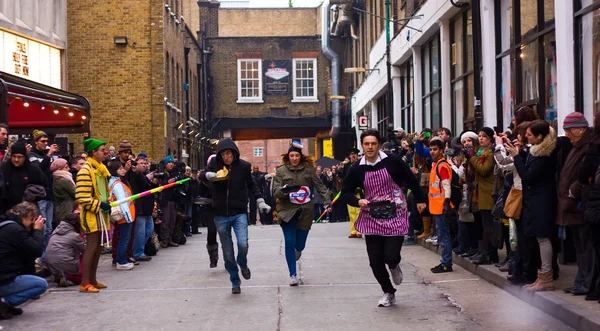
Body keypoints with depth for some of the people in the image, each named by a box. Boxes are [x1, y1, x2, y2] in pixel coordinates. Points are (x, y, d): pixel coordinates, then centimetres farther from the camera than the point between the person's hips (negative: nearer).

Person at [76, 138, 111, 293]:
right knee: (92, 246, -11)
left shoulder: (101, 169, 15)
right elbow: (81, 197, -20)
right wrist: (99, 204, -19)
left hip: (101, 213, 9)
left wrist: (107, 203, 10)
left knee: (98, 246, 11)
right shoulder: (85, 171, -15)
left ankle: (92, 280, 19)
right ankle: (84, 283, -10)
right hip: (91, 214, -9)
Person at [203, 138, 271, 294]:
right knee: (227, 252, 7)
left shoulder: (243, 166, -3)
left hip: (239, 213, -1)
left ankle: (243, 264, 13)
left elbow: (251, 185, 10)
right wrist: (209, 175, -24)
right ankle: (235, 281, 24)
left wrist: (260, 201, 4)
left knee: (243, 244, -20)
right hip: (221, 215, 1)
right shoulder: (215, 163, -3)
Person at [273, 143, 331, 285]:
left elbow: (320, 187, 4)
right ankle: (293, 275, 0)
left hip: (305, 211, 1)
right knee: (290, 243, -10)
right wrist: (283, 190, -24)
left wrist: (327, 202, -7)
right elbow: (276, 191, -2)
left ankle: (297, 251, 45)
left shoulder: (309, 169, 3)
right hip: (288, 211, -1)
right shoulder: (281, 171, 2)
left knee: (300, 245, 5)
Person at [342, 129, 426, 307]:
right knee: (375, 260, 1)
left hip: (395, 216, -2)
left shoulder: (392, 161, -9)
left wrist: (420, 200, 12)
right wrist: (358, 201, -13)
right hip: (372, 217, 2)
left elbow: (411, 179, 4)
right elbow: (346, 192, 6)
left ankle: (394, 266, 27)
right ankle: (388, 292, 24)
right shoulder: (357, 169, -4)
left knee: (391, 256, -13)